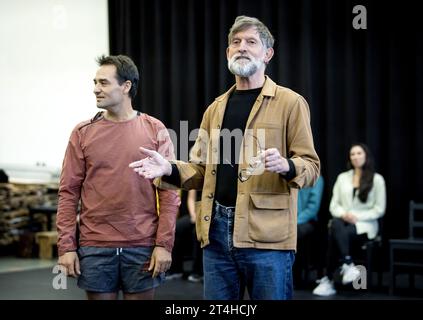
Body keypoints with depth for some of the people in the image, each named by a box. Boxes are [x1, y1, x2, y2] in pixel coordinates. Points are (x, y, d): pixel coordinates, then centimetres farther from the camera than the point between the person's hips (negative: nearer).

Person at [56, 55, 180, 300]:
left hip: (143, 247, -1)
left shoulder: (155, 130, 1)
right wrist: (66, 246, -4)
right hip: (95, 248, 1)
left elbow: (169, 192, -1)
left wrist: (164, 244, -7)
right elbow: (69, 193, 2)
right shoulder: (83, 133, 3)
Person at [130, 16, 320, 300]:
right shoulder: (216, 108, 17)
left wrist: (286, 165, -26)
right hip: (217, 230, 5)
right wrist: (169, 169, -2)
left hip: (266, 235, -5)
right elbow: (203, 170, 17)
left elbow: (311, 166, -4)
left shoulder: (290, 102, 0)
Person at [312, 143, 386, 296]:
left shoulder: (377, 179, 4)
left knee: (334, 236, -33)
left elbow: (379, 210, 0)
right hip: (343, 222, 3)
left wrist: (357, 217, -12)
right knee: (336, 224, -36)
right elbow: (333, 205, 12)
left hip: (364, 225, -3)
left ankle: (328, 281, -27)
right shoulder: (342, 177, 16)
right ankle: (349, 266, -38)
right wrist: (343, 214, -11)